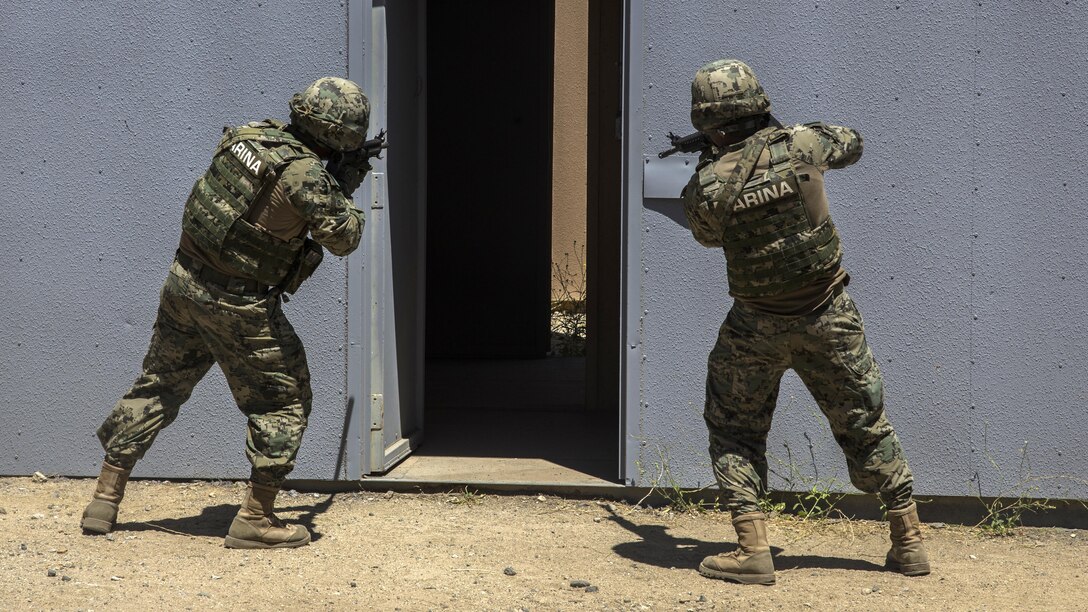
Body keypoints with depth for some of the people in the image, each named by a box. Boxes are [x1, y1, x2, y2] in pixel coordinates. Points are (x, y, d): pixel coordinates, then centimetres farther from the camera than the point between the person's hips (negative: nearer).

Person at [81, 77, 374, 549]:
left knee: (157, 388, 19)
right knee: (284, 402, 8)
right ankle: (255, 518, 8)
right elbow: (343, 238, -8)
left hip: (184, 280, 8)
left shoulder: (251, 133, 2)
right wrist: (344, 190, 9)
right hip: (237, 306, -7)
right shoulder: (307, 175, -20)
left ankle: (105, 500, 25)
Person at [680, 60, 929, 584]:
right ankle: (908, 542, 20)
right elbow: (851, 144, 13)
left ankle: (752, 550, 3)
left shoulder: (707, 186, -15)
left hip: (757, 324, -2)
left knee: (734, 432, 13)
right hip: (830, 316, 3)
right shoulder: (800, 144, -10)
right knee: (865, 426, 15)